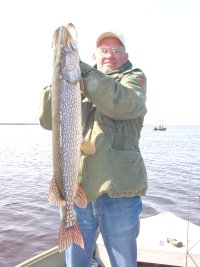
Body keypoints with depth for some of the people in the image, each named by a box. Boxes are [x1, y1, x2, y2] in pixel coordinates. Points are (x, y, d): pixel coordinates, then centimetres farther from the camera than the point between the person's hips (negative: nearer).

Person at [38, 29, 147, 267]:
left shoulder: (133, 78, 7)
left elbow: (122, 104, -17)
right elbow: (47, 119, 2)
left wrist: (85, 71, -23)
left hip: (118, 190, -2)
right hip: (75, 189, 3)